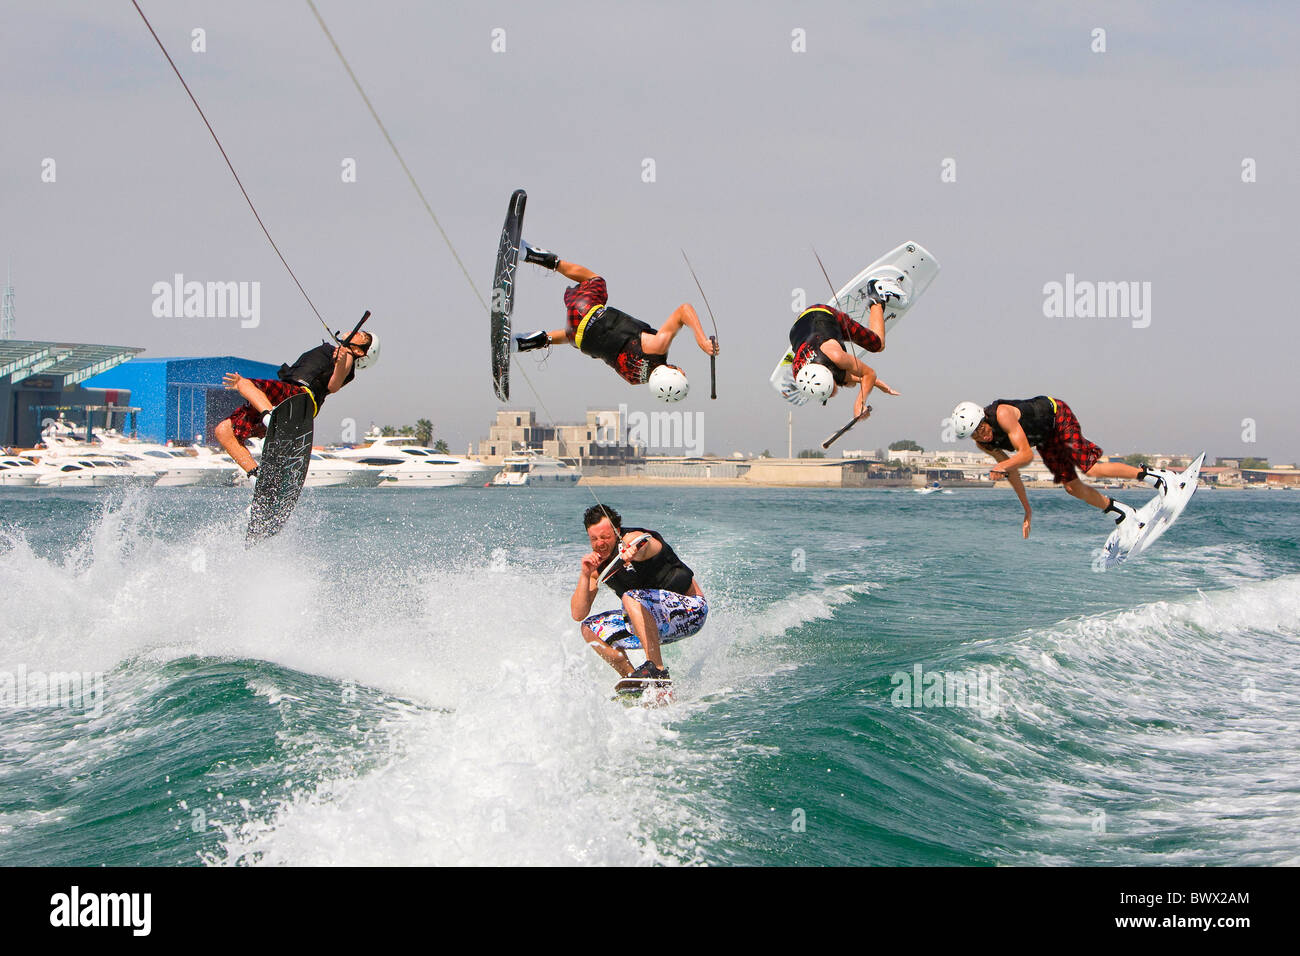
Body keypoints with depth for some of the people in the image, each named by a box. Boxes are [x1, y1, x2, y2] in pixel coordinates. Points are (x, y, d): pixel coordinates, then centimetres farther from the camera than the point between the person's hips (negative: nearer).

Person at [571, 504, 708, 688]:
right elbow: (578, 615, -3)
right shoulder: (597, 563, 0)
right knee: (590, 629, 1)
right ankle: (632, 678, -3)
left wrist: (634, 550, -73)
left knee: (631, 598, -34)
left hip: (690, 610, -8)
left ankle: (657, 670, -38)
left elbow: (644, 542, -49)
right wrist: (585, 575, -16)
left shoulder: (632, 539, -20)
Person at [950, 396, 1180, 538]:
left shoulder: (1002, 414, -35)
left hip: (1056, 414, -7)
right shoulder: (984, 443, -12)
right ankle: (1121, 513, 19)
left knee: (1090, 468, -19)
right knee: (1072, 487, 2)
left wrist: (1002, 466, -51)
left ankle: (1155, 475, -13)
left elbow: (1026, 454, -35)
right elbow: (1010, 472, 2)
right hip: (1045, 440, 7)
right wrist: (1027, 509, 5)